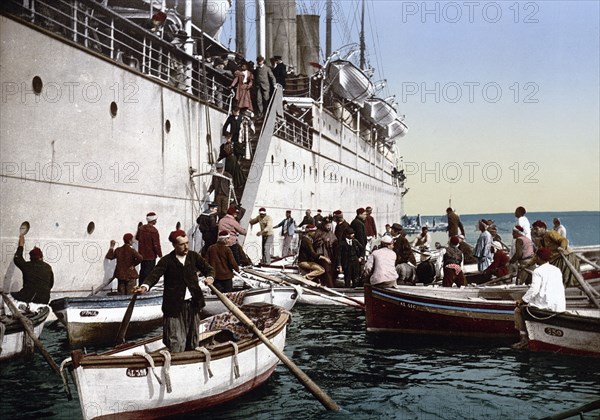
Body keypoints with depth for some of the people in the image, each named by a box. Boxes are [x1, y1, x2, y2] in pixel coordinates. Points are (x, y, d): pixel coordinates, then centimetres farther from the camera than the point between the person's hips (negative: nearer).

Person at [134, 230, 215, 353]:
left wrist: (210, 277, -16)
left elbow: (209, 269, 8)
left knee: (193, 340, 15)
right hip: (174, 305, -4)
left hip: (193, 304, 4)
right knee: (176, 343, -5)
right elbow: (155, 274, -17)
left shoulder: (194, 256, 5)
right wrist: (145, 286, -37)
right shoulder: (167, 260, -6)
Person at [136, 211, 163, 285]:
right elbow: (156, 245, -18)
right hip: (151, 255, -7)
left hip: (142, 254, 7)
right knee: (148, 271, -1)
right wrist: (160, 254, -8)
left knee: (142, 271, 18)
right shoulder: (154, 230, -19)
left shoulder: (141, 228, 1)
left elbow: (137, 238, 19)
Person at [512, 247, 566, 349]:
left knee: (518, 310, 7)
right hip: (560, 306, 8)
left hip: (546, 305, -8)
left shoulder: (538, 271, -6)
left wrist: (522, 300, -3)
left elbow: (534, 290, -15)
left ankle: (524, 338, 1)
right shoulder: (557, 270, 16)